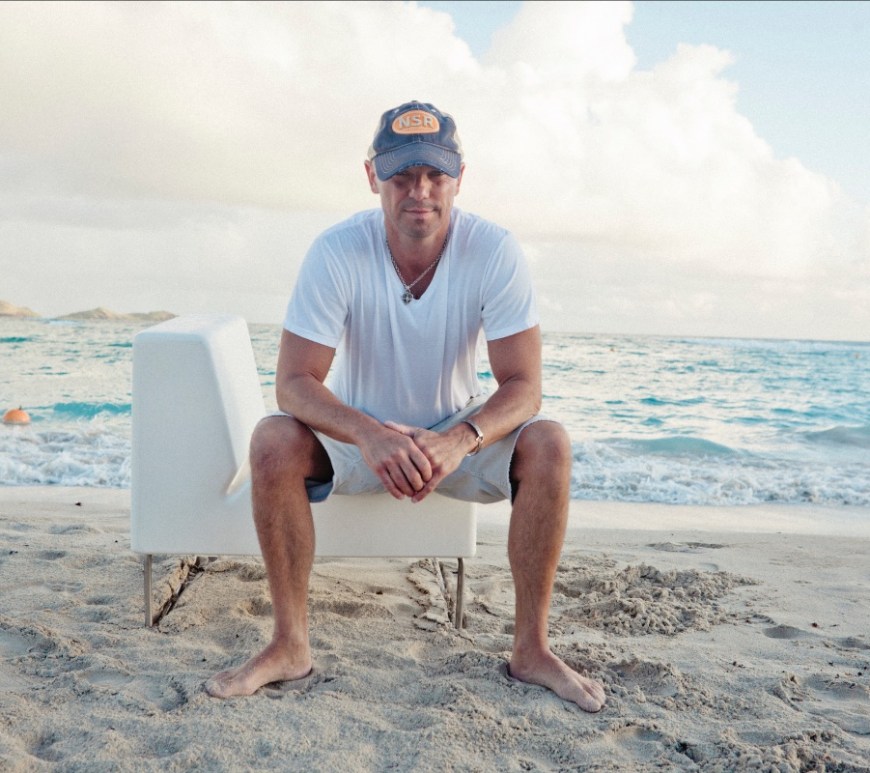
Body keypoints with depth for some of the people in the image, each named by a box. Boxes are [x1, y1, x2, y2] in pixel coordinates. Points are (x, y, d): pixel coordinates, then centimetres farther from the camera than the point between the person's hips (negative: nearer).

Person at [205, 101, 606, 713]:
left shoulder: (495, 252, -18)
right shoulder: (336, 252, -20)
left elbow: (523, 386, -20)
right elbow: (295, 382, -23)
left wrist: (460, 439, -41)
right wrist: (369, 435, -44)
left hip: (459, 433, 1)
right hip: (359, 434, 0)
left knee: (548, 443, -26)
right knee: (273, 441, -28)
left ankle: (532, 648, -12)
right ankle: (291, 645, -14)